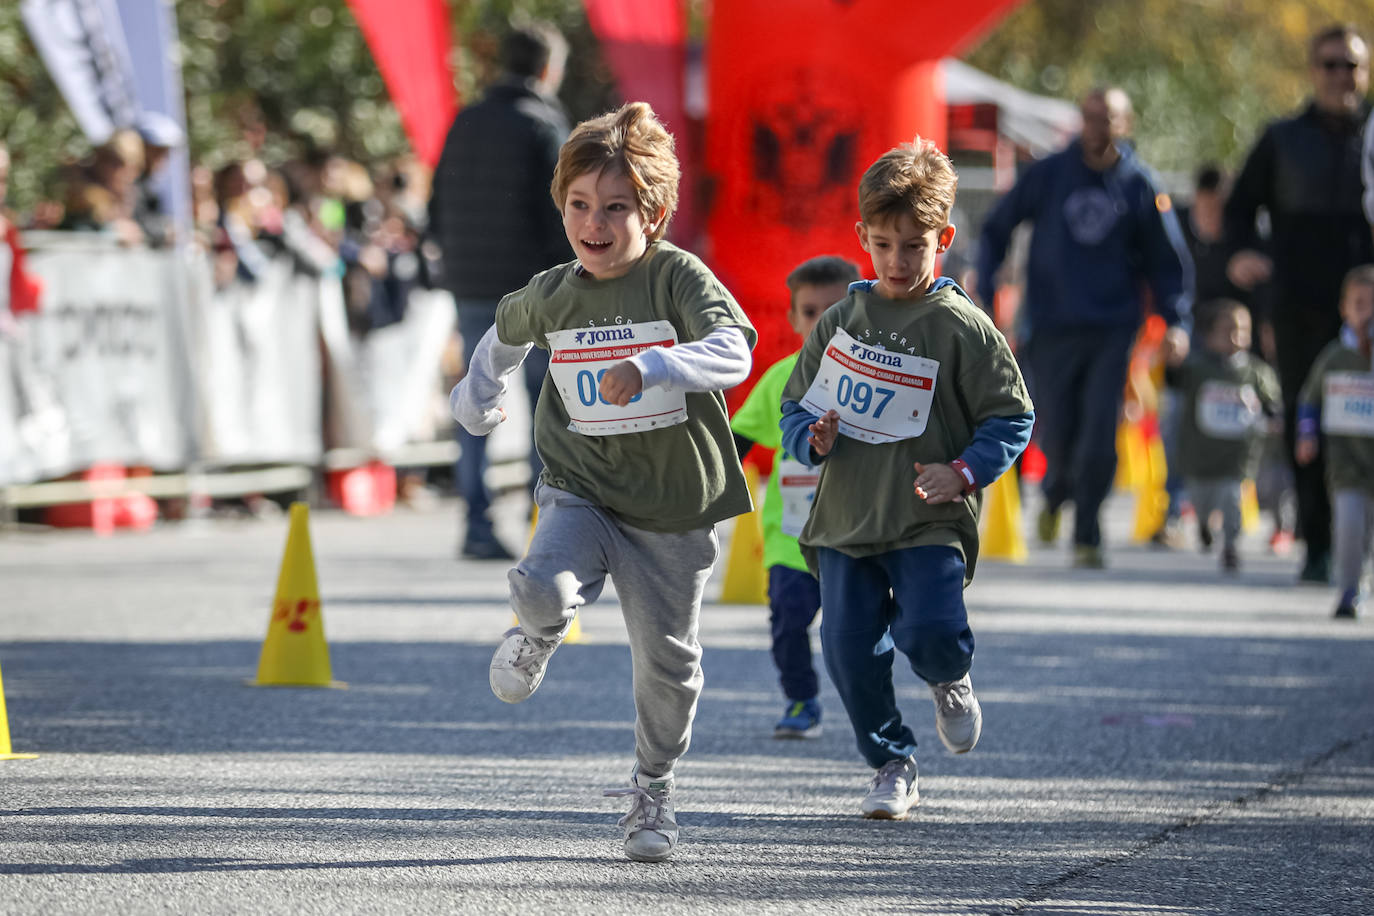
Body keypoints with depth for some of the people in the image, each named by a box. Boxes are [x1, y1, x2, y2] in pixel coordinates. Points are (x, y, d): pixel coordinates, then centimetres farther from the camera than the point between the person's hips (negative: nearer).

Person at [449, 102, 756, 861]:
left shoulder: (678, 278, -14)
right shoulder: (552, 294, -1)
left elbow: (732, 351, -32)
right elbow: (507, 333, 24)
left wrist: (649, 369, -46)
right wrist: (477, 397, 28)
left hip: (674, 507, -2)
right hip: (580, 492, 2)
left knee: (668, 662, 5)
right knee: (544, 586, -27)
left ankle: (653, 790, 29)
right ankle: (537, 638, 11)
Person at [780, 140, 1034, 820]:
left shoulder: (962, 328, -4)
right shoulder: (839, 321, 8)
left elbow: (1012, 419, -2)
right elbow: (795, 407, 15)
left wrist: (964, 472, -17)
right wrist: (812, 439, -8)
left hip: (931, 525, -4)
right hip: (845, 521, 4)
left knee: (928, 635, -21)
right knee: (850, 648, -3)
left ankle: (951, 681, 17)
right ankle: (892, 764, 18)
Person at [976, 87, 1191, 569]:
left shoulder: (1141, 186, 2)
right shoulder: (1047, 175, 2)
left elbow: (1168, 259, 12)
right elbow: (996, 231, 10)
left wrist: (1175, 321, 0)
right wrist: (984, 296, 1)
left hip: (1113, 331, 0)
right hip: (1051, 329, 0)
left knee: (1100, 435, -11)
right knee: (1055, 435, 1)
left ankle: (1087, 535, 1)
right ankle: (1056, 492, 35)